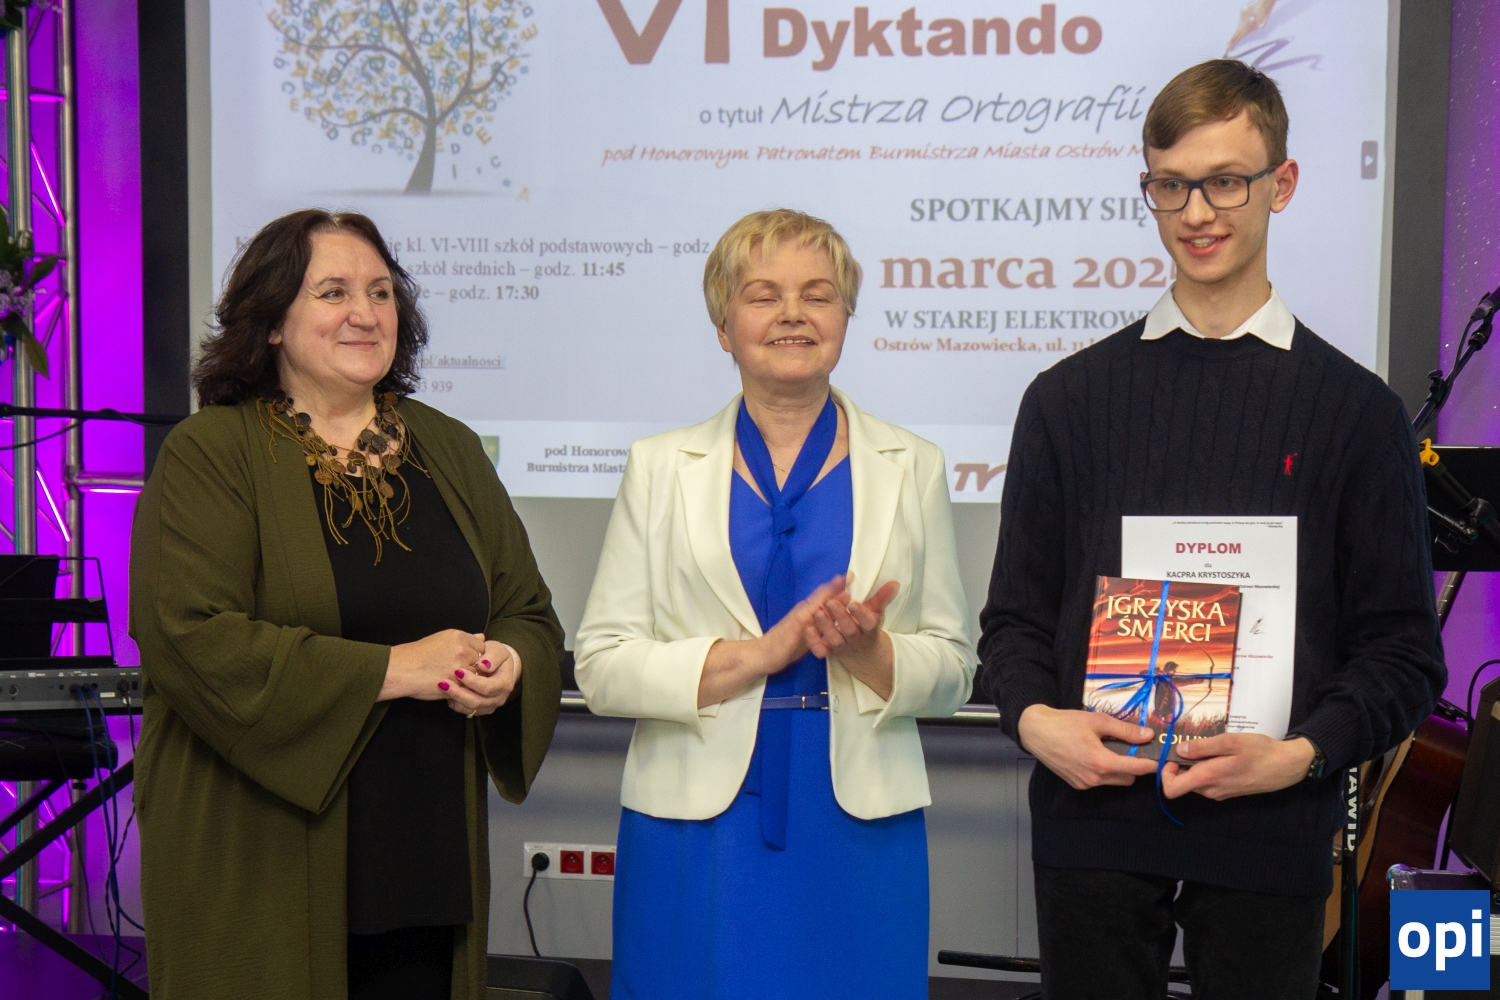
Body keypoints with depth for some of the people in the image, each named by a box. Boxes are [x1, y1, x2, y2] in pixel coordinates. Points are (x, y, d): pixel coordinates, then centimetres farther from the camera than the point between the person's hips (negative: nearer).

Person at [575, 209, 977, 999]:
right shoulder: (661, 468, 7)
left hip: (860, 825, 1)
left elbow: (954, 668, 8)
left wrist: (869, 652, -13)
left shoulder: (912, 468, 9)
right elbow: (600, 666, -1)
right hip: (698, 830, 0)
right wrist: (760, 652, -13)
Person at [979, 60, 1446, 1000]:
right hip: (1093, 819, 1)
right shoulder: (1071, 397, 7)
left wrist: (1302, 753, -14)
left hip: (1270, 829, -1)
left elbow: (1403, 649, 2)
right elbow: (1016, 612, 9)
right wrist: (1032, 716, -10)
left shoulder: (1356, 409, 3)